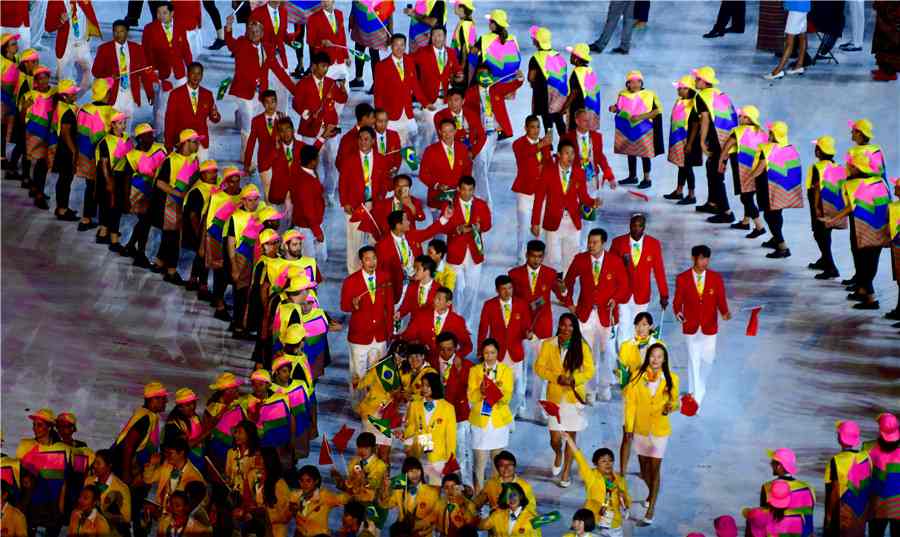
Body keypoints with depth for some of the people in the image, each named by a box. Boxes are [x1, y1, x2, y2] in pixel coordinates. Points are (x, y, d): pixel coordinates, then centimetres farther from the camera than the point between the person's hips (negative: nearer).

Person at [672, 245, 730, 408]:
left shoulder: (716, 278, -5)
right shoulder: (682, 279, -8)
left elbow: (721, 301, -4)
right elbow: (677, 302, -3)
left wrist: (724, 313, -24)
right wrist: (678, 313, -23)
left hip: (709, 327, 2)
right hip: (691, 327, -1)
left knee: (708, 359, 12)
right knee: (694, 361, 0)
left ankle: (700, 386, 42)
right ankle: (696, 398, 7)